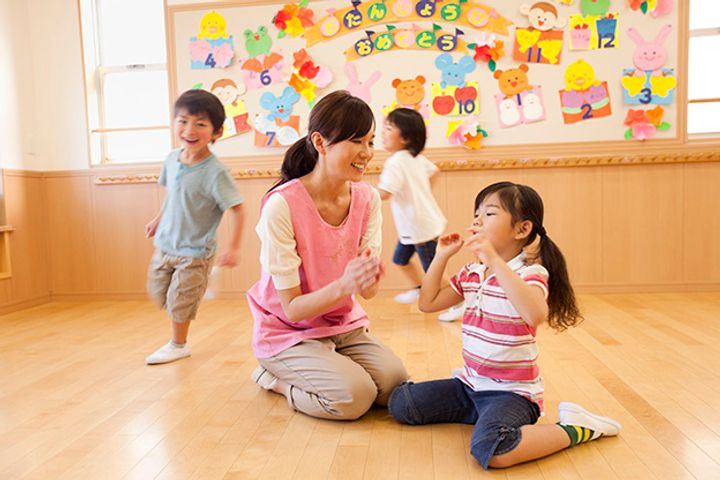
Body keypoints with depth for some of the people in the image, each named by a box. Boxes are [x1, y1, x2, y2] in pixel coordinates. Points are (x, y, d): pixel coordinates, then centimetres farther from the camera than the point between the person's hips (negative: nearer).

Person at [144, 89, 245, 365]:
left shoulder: (215, 172, -25)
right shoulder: (172, 159, -4)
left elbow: (237, 210, -23)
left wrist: (233, 248, -28)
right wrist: (157, 220, 20)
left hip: (194, 252, -6)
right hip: (165, 244, 7)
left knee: (179, 300, 5)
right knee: (157, 292, 18)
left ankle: (178, 345, 28)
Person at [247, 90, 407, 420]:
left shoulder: (367, 198, -8)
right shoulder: (282, 205, -25)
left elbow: (368, 291, -9)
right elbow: (292, 308, -21)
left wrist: (369, 278, -34)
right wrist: (344, 285, -39)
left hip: (344, 325, 5)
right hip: (288, 331, -5)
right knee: (354, 396, -23)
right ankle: (274, 376, 6)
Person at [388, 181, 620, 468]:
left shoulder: (530, 273, -16)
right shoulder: (471, 274, 5)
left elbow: (536, 315, -39)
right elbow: (427, 303, 9)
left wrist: (495, 261, -42)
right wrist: (442, 256, 4)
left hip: (511, 390, -7)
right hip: (470, 384, 8)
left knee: (490, 449, -35)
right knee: (399, 403, 5)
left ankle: (576, 429, -7)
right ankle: (487, 413, 14)